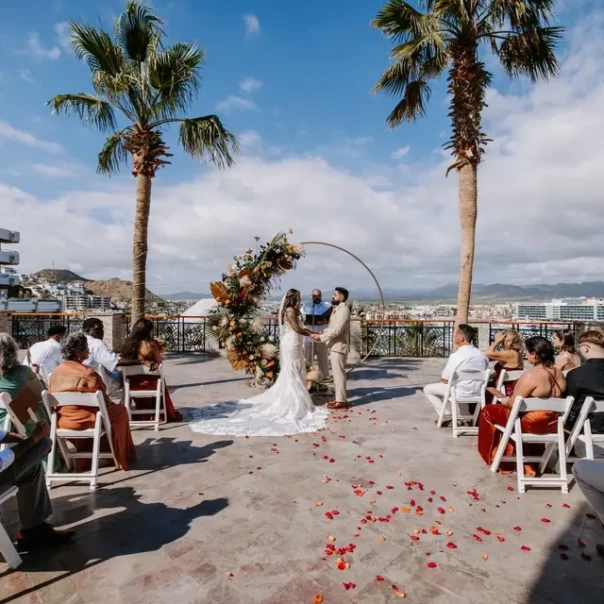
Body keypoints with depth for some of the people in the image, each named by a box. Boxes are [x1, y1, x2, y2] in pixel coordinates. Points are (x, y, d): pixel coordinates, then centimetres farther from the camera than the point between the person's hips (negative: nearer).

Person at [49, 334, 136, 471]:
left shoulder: (55, 373, -2)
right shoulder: (88, 373, -23)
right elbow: (104, 402, -16)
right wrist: (111, 404, 6)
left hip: (63, 420, 7)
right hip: (86, 420, -7)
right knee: (120, 410, 16)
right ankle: (122, 457, 24)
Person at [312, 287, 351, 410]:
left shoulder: (343, 309, -15)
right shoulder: (337, 309, 17)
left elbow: (337, 329, -23)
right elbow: (331, 327, 18)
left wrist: (321, 337, -18)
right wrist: (320, 334, 3)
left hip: (339, 347, -10)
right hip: (335, 346, 10)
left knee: (339, 373, -4)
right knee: (337, 373, 14)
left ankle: (341, 401, 2)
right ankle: (339, 398, 22)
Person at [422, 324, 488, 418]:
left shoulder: (455, 355, -19)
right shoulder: (481, 355, -1)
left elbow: (446, 380, -12)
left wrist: (442, 381, 10)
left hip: (460, 393, -7)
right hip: (477, 393, 7)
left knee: (428, 389, 9)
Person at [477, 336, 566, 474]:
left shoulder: (531, 375, -23)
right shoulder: (558, 372, 2)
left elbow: (513, 404, -20)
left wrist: (504, 400, 3)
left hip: (531, 425, -8)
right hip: (553, 424, 8)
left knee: (488, 411, 9)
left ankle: (494, 456, 23)